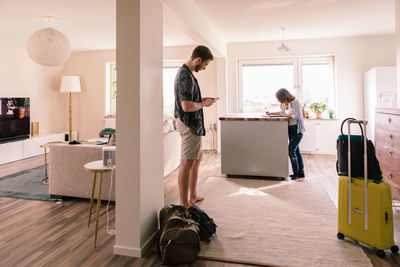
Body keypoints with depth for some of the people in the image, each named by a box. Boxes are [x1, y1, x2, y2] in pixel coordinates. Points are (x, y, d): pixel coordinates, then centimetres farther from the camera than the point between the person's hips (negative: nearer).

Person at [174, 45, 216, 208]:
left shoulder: (183, 71, 14)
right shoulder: (187, 77, -19)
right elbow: (187, 106, -28)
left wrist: (202, 100, 14)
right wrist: (203, 104, -11)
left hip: (192, 124, 11)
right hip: (189, 125, -11)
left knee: (197, 157, 20)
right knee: (186, 164, -5)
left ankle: (193, 196, 32)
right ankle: (184, 205, 6)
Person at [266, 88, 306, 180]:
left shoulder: (295, 102, -16)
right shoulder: (286, 103, 9)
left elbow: (297, 116, -19)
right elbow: (282, 112, 23)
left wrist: (287, 115, -9)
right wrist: (271, 113, 19)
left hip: (297, 129, -9)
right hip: (291, 129, 9)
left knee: (291, 151, -10)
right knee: (296, 150, 13)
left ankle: (296, 173, 2)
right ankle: (301, 173, 23)